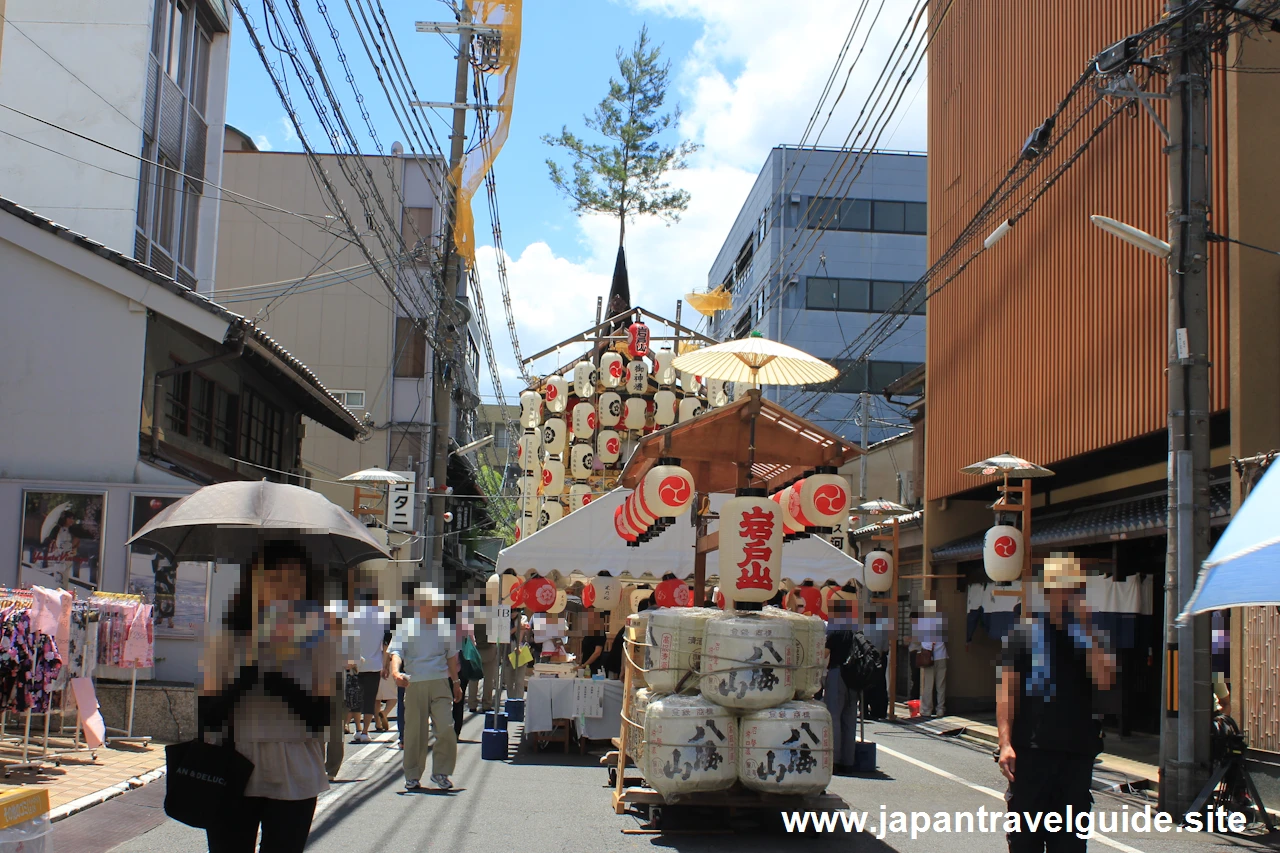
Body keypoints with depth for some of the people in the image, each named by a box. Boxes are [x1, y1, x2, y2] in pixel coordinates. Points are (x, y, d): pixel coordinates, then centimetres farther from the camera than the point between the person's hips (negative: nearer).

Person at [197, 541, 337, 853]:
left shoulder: (318, 642, 0)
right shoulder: (225, 640, 0)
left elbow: (319, 718, -8)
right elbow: (208, 716, -6)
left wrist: (274, 672, -18)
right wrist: (251, 668, -17)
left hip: (294, 782, 0)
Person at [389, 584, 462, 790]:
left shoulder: (445, 628, 10)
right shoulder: (407, 628, -1)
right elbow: (397, 651, -12)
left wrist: (455, 683, 23)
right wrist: (395, 671, -31)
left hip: (440, 683, 2)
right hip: (414, 684, -2)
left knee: (446, 729, -9)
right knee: (414, 731, 4)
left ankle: (441, 772, 7)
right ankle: (412, 776, 18)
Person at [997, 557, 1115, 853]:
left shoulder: (1094, 638, 8)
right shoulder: (1025, 633, 2)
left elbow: (1104, 680, -9)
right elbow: (1006, 690, -2)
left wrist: (1086, 632, -11)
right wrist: (1005, 743, -10)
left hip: (1078, 752, 2)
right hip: (1031, 751, -2)